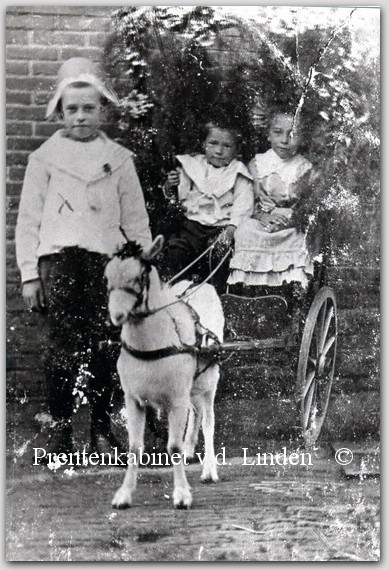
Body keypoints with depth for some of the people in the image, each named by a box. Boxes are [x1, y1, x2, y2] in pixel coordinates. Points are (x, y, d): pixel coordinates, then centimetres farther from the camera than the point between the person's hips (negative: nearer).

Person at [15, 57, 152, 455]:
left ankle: (101, 427, 12)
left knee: (103, 346, 0)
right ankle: (59, 428, 3)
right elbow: (28, 220, 9)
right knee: (63, 345, -6)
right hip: (59, 258, -1)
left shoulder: (118, 158, 11)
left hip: (107, 259, 1)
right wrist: (29, 274, 3)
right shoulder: (45, 157, 9)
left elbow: (135, 219, 13)